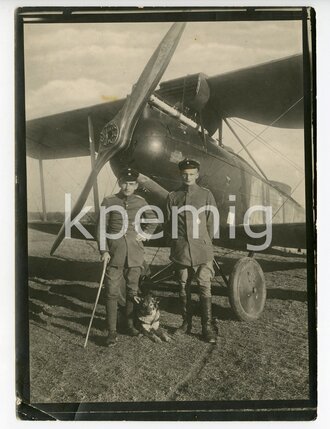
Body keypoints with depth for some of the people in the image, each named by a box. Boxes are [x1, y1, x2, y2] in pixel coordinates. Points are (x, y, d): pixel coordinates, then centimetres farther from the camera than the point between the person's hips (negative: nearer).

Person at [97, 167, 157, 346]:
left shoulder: (140, 202, 5)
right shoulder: (109, 202, -2)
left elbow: (153, 220, 20)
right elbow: (101, 228, -2)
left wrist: (145, 234, 5)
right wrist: (104, 251, -10)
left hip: (135, 254, 2)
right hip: (114, 254, -2)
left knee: (132, 291, 12)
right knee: (112, 292, -2)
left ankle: (130, 324, 28)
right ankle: (112, 331, 7)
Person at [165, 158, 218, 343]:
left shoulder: (206, 195, 3)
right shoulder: (173, 196, 8)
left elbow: (212, 223, 5)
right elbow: (169, 223, 12)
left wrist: (204, 242, 6)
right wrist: (178, 239, 8)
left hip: (202, 249, -2)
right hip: (180, 250, 3)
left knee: (205, 287, -5)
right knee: (184, 287, 11)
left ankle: (207, 327, 4)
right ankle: (186, 322, 24)